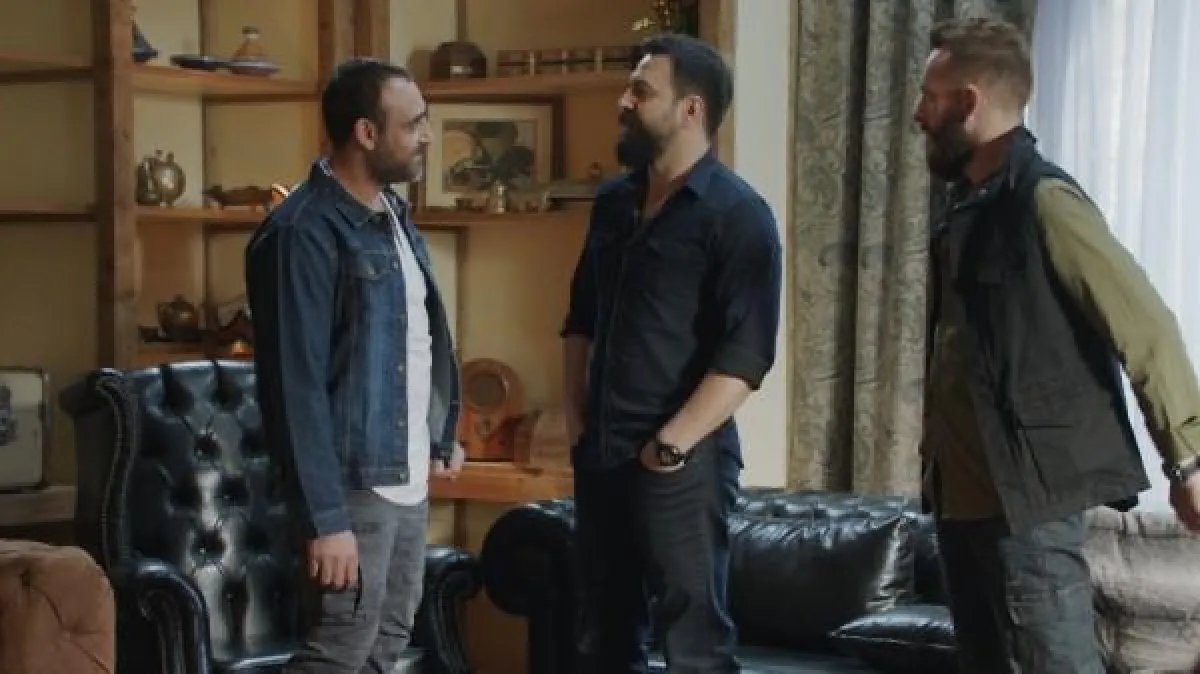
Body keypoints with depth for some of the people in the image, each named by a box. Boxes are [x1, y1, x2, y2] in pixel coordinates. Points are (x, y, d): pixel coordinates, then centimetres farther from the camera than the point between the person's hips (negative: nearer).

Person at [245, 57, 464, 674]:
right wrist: (324, 518, -24)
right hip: (353, 485, -9)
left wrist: (442, 435, 17)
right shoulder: (304, 232, -19)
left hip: (408, 480, 9)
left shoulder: (393, 213, 9)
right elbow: (296, 387, -22)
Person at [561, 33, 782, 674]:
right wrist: (576, 416, 9)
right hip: (600, 453, 7)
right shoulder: (613, 200, 10)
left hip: (682, 463, -7)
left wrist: (673, 444, -18)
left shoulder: (738, 214, -11)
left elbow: (746, 353, -17)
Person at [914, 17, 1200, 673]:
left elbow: (1146, 328, -14)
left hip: (1028, 495, -9)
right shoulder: (964, 204, 12)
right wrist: (934, 460, 15)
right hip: (962, 492, 9)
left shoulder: (1042, 200, -13)